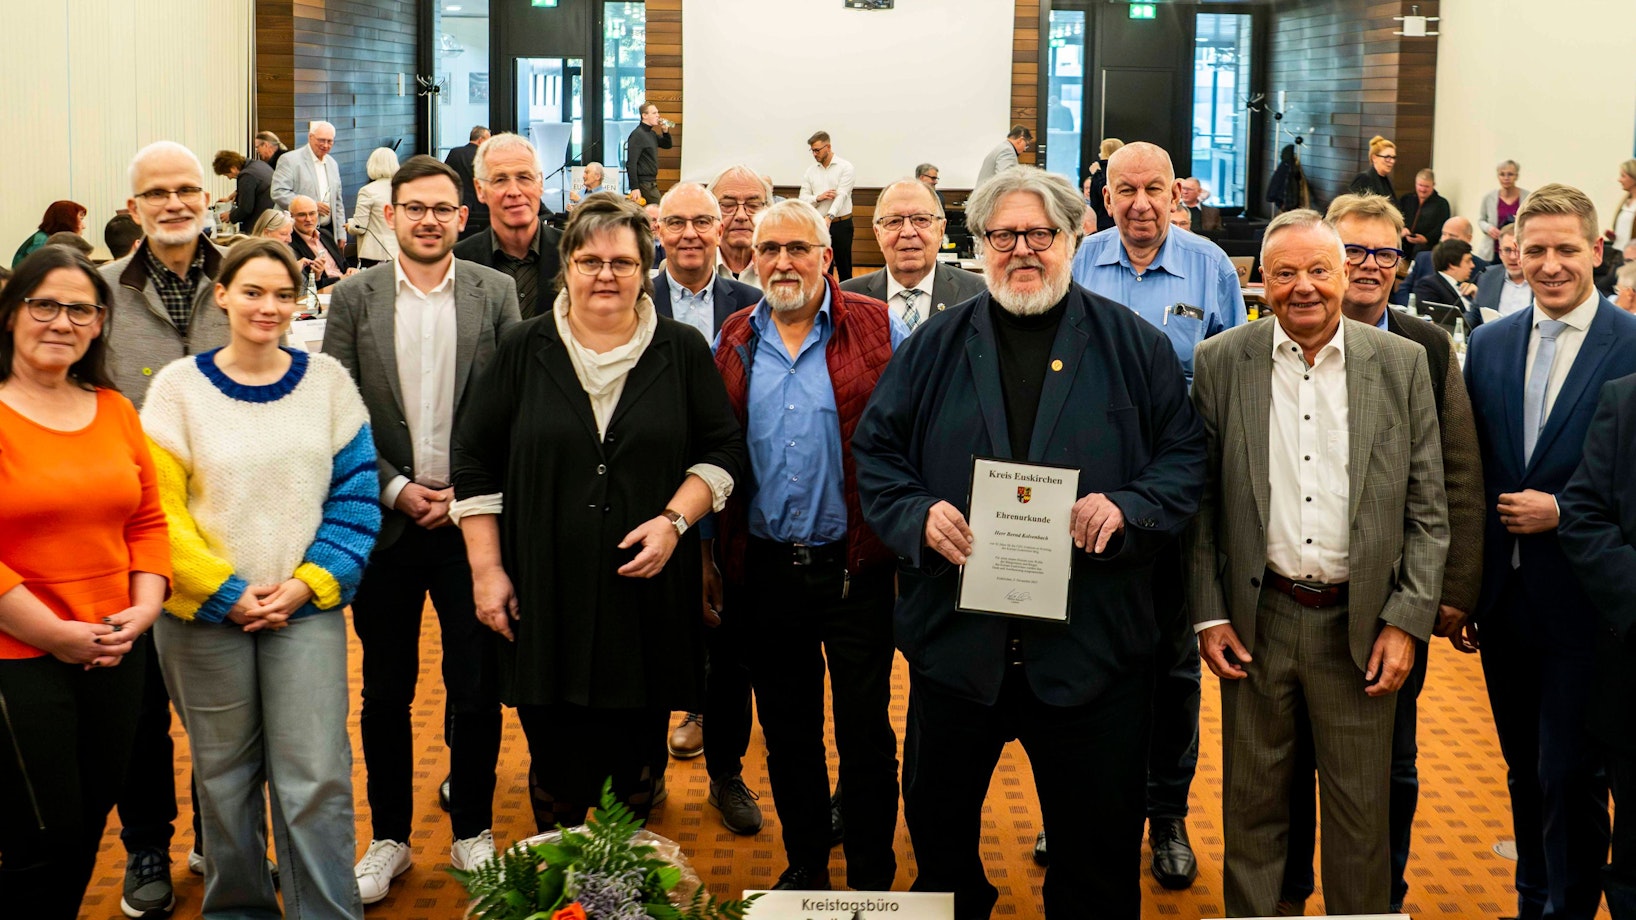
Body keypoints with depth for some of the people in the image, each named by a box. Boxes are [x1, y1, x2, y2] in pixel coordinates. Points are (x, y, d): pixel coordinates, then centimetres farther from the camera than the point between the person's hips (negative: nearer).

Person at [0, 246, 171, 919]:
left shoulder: (115, 410, 9)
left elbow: (148, 521, 12)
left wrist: (143, 609, -3)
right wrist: (56, 635, -14)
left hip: (116, 656, 6)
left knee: (89, 823, 14)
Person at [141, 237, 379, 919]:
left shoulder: (327, 380, 3)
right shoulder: (180, 384, -1)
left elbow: (355, 496, 2)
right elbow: (161, 505, -5)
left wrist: (306, 585, -9)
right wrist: (228, 592, -11)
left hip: (308, 608, 0)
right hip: (206, 611, 0)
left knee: (317, 777, -5)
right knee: (224, 774, 12)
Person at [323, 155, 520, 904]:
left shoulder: (495, 294, 2)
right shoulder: (354, 299, 2)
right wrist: (396, 490, -8)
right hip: (386, 521, 1)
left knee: (476, 689, 6)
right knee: (385, 694, 9)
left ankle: (473, 830, 23)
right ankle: (389, 838, 23)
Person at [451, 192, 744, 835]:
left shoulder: (683, 352, 4)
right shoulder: (525, 350, 3)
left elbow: (723, 450, 7)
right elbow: (474, 460, 6)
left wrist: (675, 520, -9)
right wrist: (486, 570, 1)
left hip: (647, 594, 0)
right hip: (544, 596, 0)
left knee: (636, 767, 5)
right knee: (555, 757, 3)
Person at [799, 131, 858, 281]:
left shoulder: (845, 167, -6)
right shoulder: (810, 171, 8)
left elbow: (842, 195, -17)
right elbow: (803, 199, 4)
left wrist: (829, 217, -31)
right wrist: (818, 198, -18)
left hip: (841, 224, -4)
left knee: (843, 265, 4)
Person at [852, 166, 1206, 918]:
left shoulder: (1132, 346, 3)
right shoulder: (934, 348, 6)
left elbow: (1185, 456, 2)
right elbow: (876, 453, 7)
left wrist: (1125, 508, -16)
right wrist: (918, 514, -12)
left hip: (1089, 648, -1)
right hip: (955, 636, 2)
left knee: (1097, 843, 9)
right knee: (939, 828, 15)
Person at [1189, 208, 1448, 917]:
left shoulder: (1402, 364, 0)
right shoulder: (1219, 364, 0)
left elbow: (1427, 509, 2)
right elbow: (1200, 502, 3)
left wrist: (1408, 620, -5)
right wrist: (1209, 616, -2)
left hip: (1360, 625, 0)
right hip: (1255, 622, 0)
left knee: (1361, 815, 8)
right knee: (1253, 806, 12)